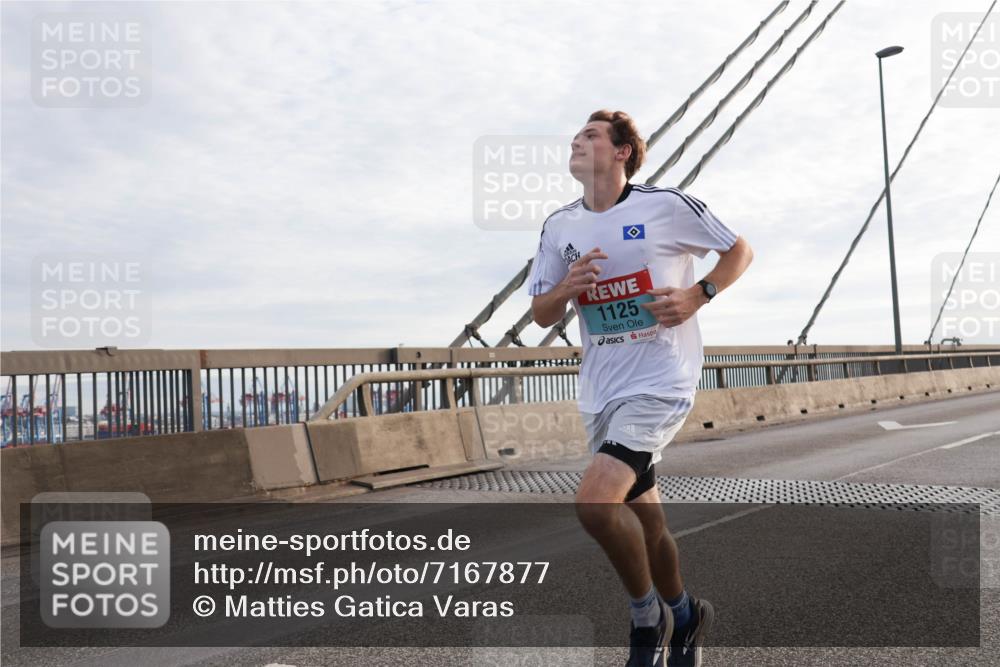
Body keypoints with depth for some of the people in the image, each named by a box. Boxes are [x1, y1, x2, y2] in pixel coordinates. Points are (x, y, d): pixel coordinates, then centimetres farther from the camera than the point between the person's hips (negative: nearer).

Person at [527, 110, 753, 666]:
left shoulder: (667, 204, -6)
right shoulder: (560, 226, 8)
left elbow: (741, 251, 4)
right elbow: (542, 315, 11)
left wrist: (697, 296, -11)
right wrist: (568, 289, -10)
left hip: (662, 382, -6)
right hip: (602, 394, 6)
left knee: (595, 502, -22)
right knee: (644, 521, 14)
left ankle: (647, 615, 4)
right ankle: (684, 618, 39)